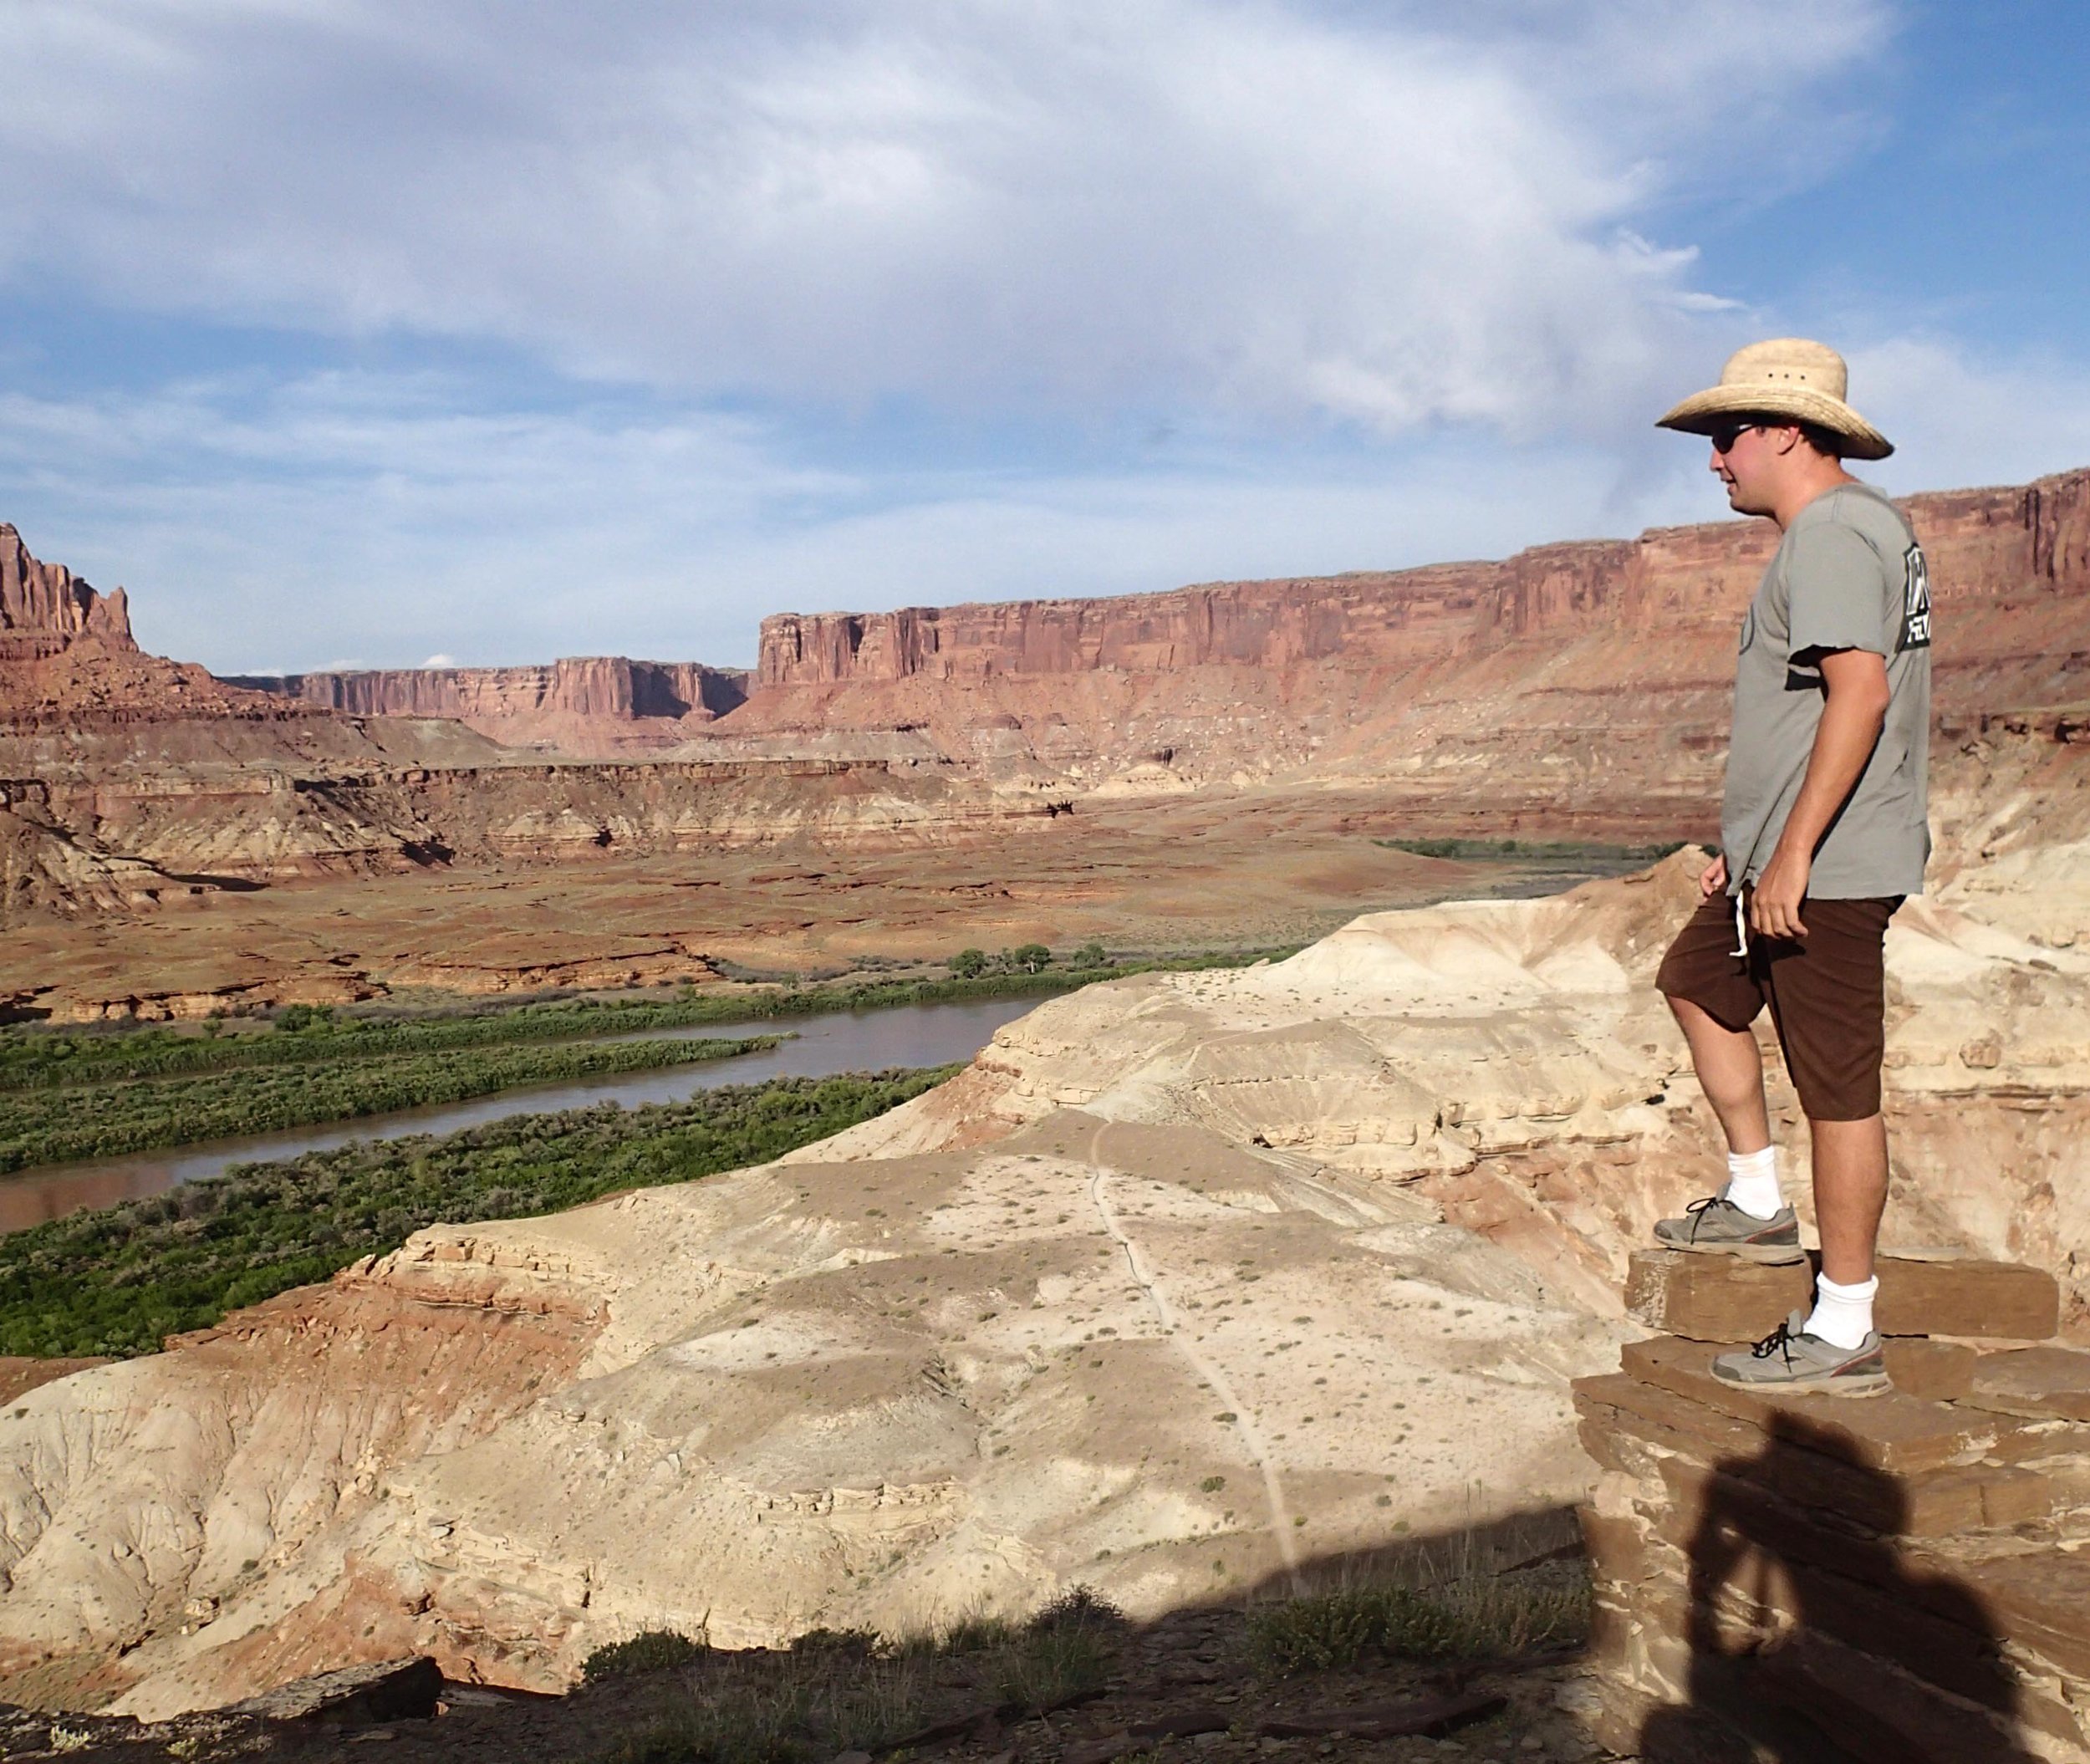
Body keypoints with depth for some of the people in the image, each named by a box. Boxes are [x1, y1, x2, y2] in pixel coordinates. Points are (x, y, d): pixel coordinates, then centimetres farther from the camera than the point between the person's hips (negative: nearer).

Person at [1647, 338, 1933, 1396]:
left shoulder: (1832, 531, -16)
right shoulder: (1844, 528, 18)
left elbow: (1860, 689, -27)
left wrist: (1791, 853, -27)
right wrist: (1748, 845, 24)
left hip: (1826, 869, -11)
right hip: (1786, 858, 11)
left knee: (1837, 1089, -4)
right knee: (1697, 986, 25)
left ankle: (1843, 1335, 6)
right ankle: (1758, 1205, 31)